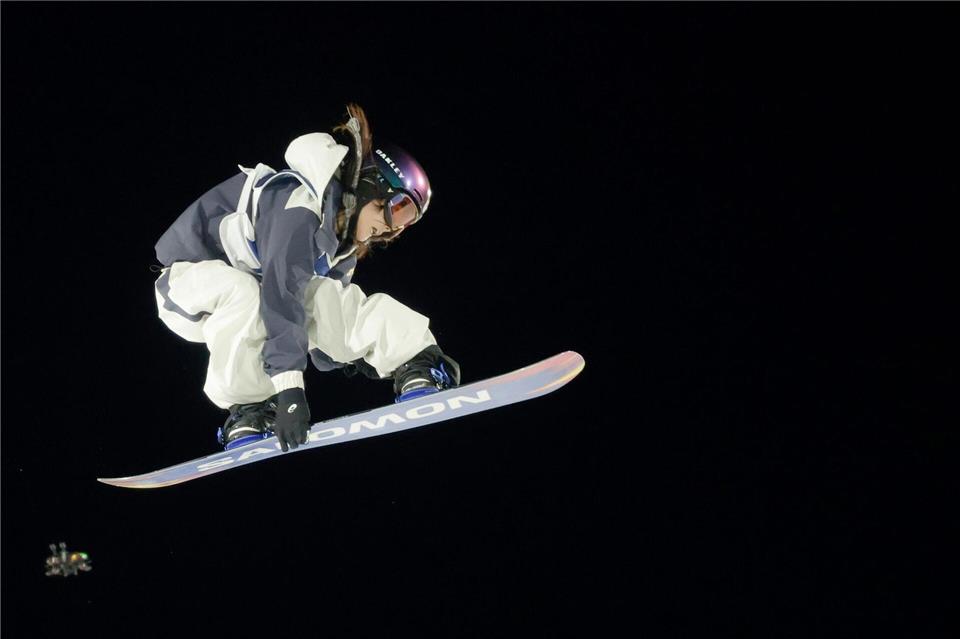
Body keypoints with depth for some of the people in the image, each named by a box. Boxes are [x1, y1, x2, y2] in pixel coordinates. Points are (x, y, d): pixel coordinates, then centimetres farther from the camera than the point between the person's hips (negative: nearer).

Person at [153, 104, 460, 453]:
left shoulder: (342, 234, 2)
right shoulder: (301, 204, -29)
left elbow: (333, 313, 5)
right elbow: (281, 290, -40)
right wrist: (290, 386, -47)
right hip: (190, 279, -9)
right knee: (243, 291, -40)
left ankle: (415, 370, -11)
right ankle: (247, 409, -30)